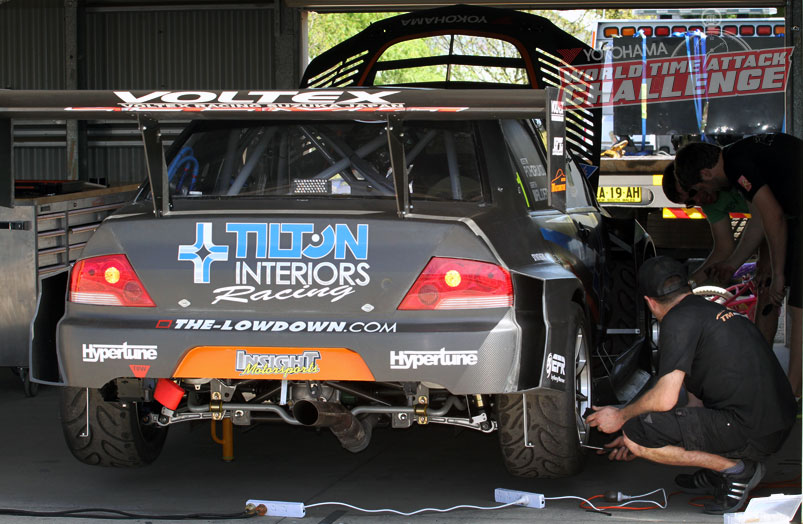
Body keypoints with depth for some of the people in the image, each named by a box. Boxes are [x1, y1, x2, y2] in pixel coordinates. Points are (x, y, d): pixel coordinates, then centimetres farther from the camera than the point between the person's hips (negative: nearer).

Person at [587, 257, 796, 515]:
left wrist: (620, 417, 5)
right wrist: (640, 437, 31)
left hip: (750, 432, -10)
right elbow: (697, 402, 27)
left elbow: (665, 399, -14)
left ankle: (735, 468, -6)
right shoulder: (713, 311, 22)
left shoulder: (679, 319, -8)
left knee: (635, 434, -13)